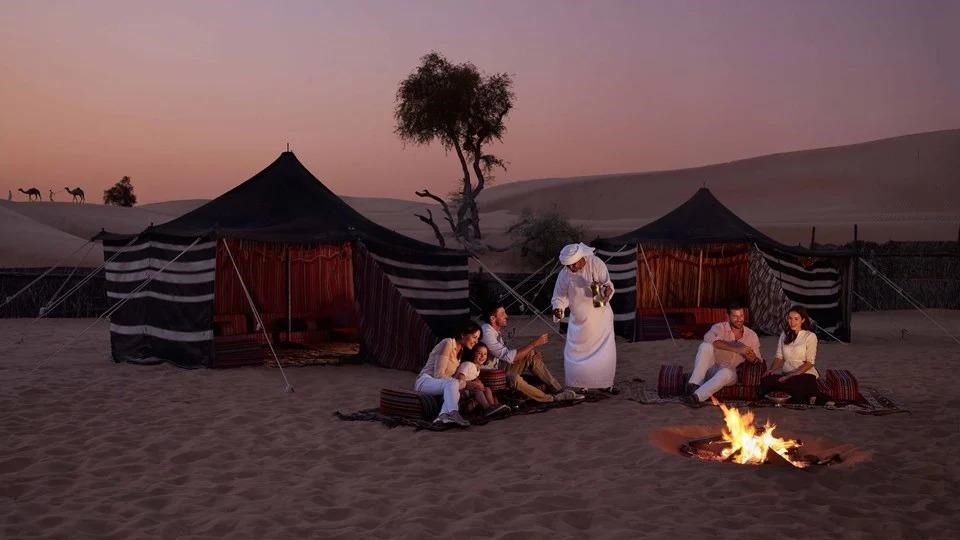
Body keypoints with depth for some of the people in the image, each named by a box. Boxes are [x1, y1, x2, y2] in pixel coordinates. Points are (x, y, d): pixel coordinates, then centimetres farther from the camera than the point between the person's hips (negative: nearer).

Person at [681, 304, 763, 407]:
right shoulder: (720, 327, -4)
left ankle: (696, 396, -44)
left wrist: (753, 358, -21)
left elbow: (758, 361, 6)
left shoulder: (752, 335, 6)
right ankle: (695, 384, -36)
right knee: (706, 346, -29)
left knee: (727, 372, -37)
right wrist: (736, 349, -35)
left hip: (729, 371, 1)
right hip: (711, 369, -1)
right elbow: (709, 338, -28)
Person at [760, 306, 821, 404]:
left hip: (805, 374, -3)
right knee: (766, 380, -30)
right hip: (785, 373, 3)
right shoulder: (784, 335, 18)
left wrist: (791, 375, -17)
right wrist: (772, 369, -9)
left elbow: (809, 362, -6)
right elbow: (779, 356, 13)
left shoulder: (810, 336, 2)